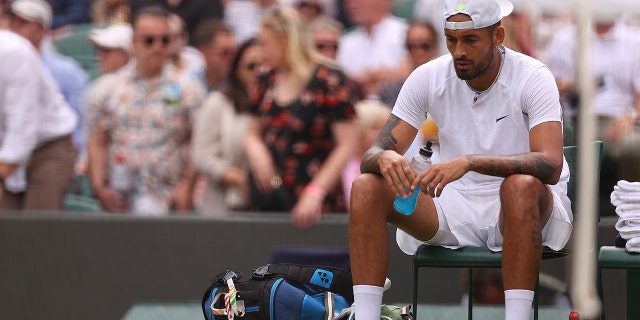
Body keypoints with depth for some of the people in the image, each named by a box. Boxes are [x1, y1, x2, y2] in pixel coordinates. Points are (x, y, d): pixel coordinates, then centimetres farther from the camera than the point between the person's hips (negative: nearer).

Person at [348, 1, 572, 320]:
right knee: (366, 188, -18)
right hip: (455, 207, 4)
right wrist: (386, 157, -32)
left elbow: (550, 165, -29)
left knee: (521, 185, -39)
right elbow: (373, 154, -4)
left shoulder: (533, 78, -14)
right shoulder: (428, 77, -3)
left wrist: (469, 162, -42)